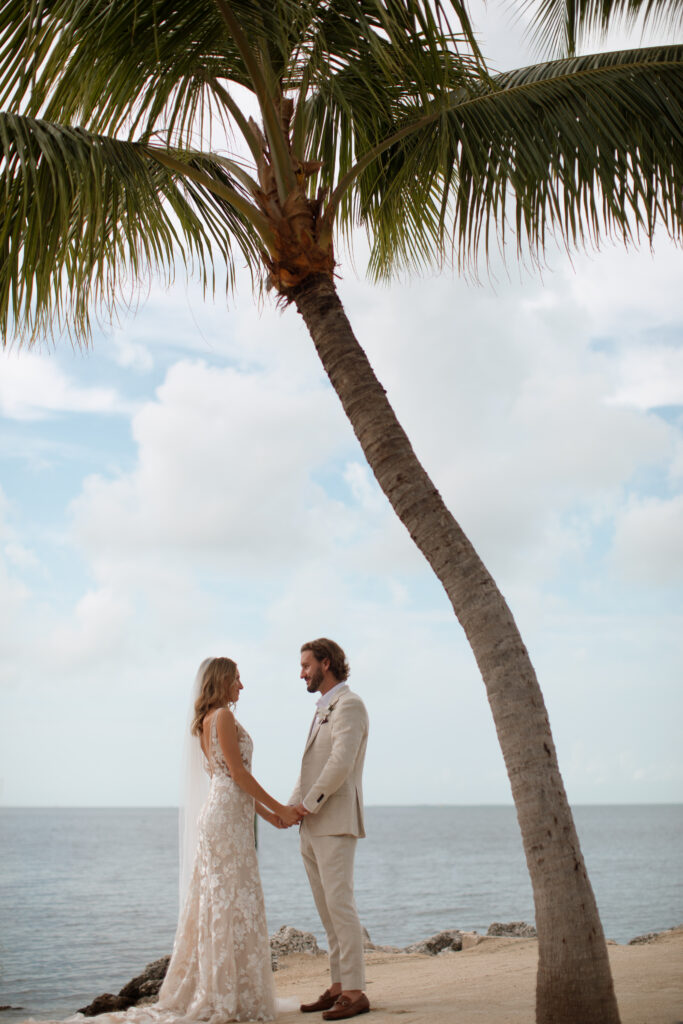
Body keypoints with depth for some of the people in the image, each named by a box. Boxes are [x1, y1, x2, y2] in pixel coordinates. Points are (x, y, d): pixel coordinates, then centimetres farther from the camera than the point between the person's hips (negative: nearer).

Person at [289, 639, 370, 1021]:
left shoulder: (349, 705, -9)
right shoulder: (324, 710, 21)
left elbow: (341, 764, -20)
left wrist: (311, 803, -13)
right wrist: (293, 805, 6)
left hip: (336, 823, -9)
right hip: (312, 828, 9)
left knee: (340, 906, -10)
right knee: (328, 911, 10)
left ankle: (355, 992, -7)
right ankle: (338, 987, 14)